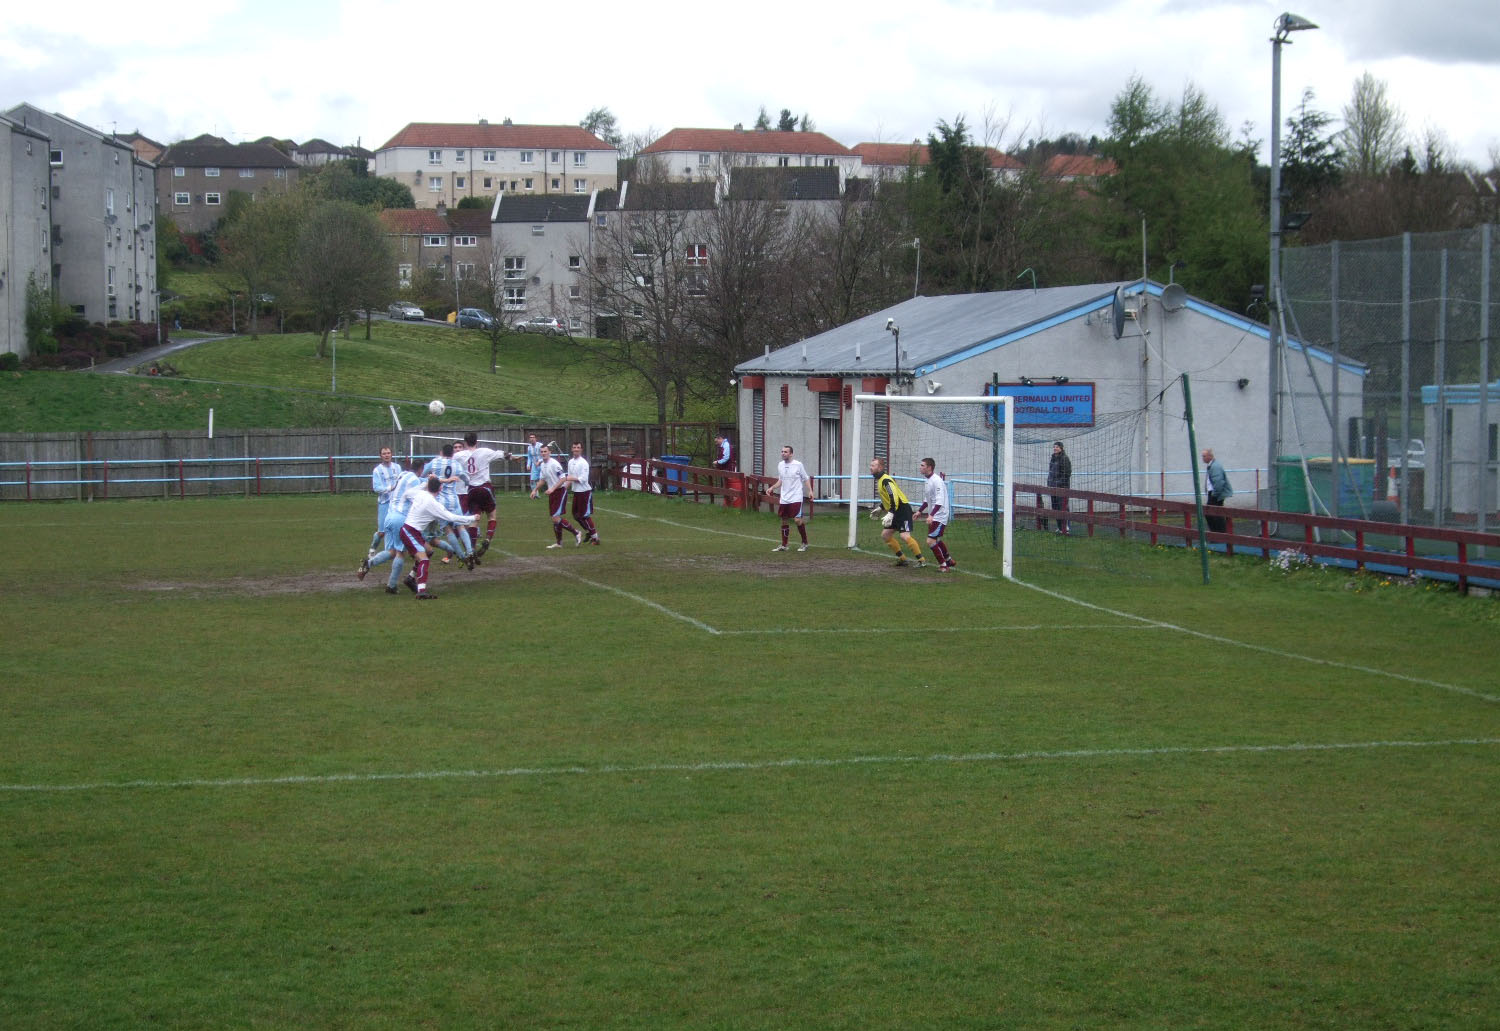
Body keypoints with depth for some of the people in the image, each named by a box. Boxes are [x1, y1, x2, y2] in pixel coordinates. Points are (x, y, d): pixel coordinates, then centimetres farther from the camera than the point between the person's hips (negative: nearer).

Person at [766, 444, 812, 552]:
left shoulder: (798, 465, -6)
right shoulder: (780, 465, 9)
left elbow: (806, 479, 1)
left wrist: (810, 491, -10)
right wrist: (772, 488, 6)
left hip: (796, 498, -5)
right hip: (784, 499, 5)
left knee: (798, 520, -13)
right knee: (784, 522, 8)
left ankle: (804, 543, 3)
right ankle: (783, 546, 17)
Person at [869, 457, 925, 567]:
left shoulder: (886, 480, -16)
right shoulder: (880, 480, 15)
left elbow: (894, 496, -27)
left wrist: (891, 513, -32)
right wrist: (880, 508, 23)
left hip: (903, 509, -11)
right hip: (896, 513, 11)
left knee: (905, 536, -20)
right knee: (885, 535, 11)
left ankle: (921, 559, -13)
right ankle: (902, 558, 17)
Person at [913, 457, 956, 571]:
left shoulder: (937, 481, -20)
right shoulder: (926, 480, 10)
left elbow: (939, 502, -28)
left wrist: (931, 515, -35)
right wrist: (920, 511, 21)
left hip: (939, 516, -10)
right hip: (932, 516, 10)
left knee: (931, 541, -14)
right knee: (937, 541, 20)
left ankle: (943, 565, -2)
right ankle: (950, 562, 35)